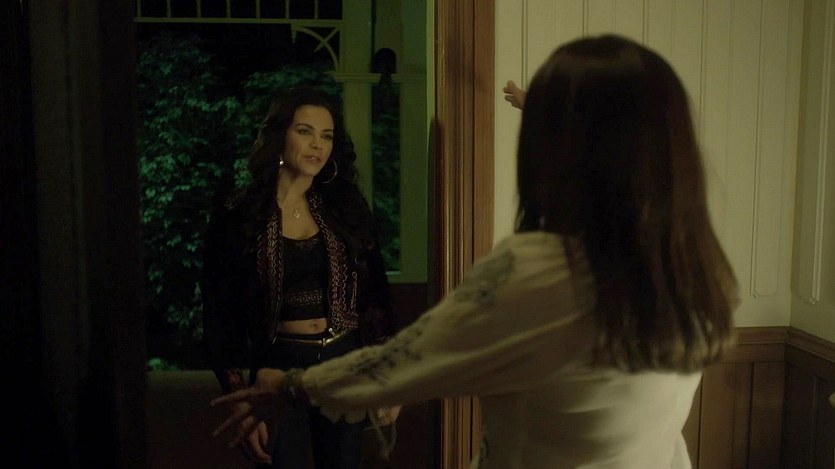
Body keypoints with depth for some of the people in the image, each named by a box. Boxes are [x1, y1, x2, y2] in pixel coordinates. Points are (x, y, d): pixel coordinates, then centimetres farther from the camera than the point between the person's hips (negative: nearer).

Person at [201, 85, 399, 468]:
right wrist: (242, 407, -9)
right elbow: (221, 318, -5)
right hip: (279, 369, -3)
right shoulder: (237, 218, -5)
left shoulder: (346, 207, 3)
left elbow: (375, 296, 6)